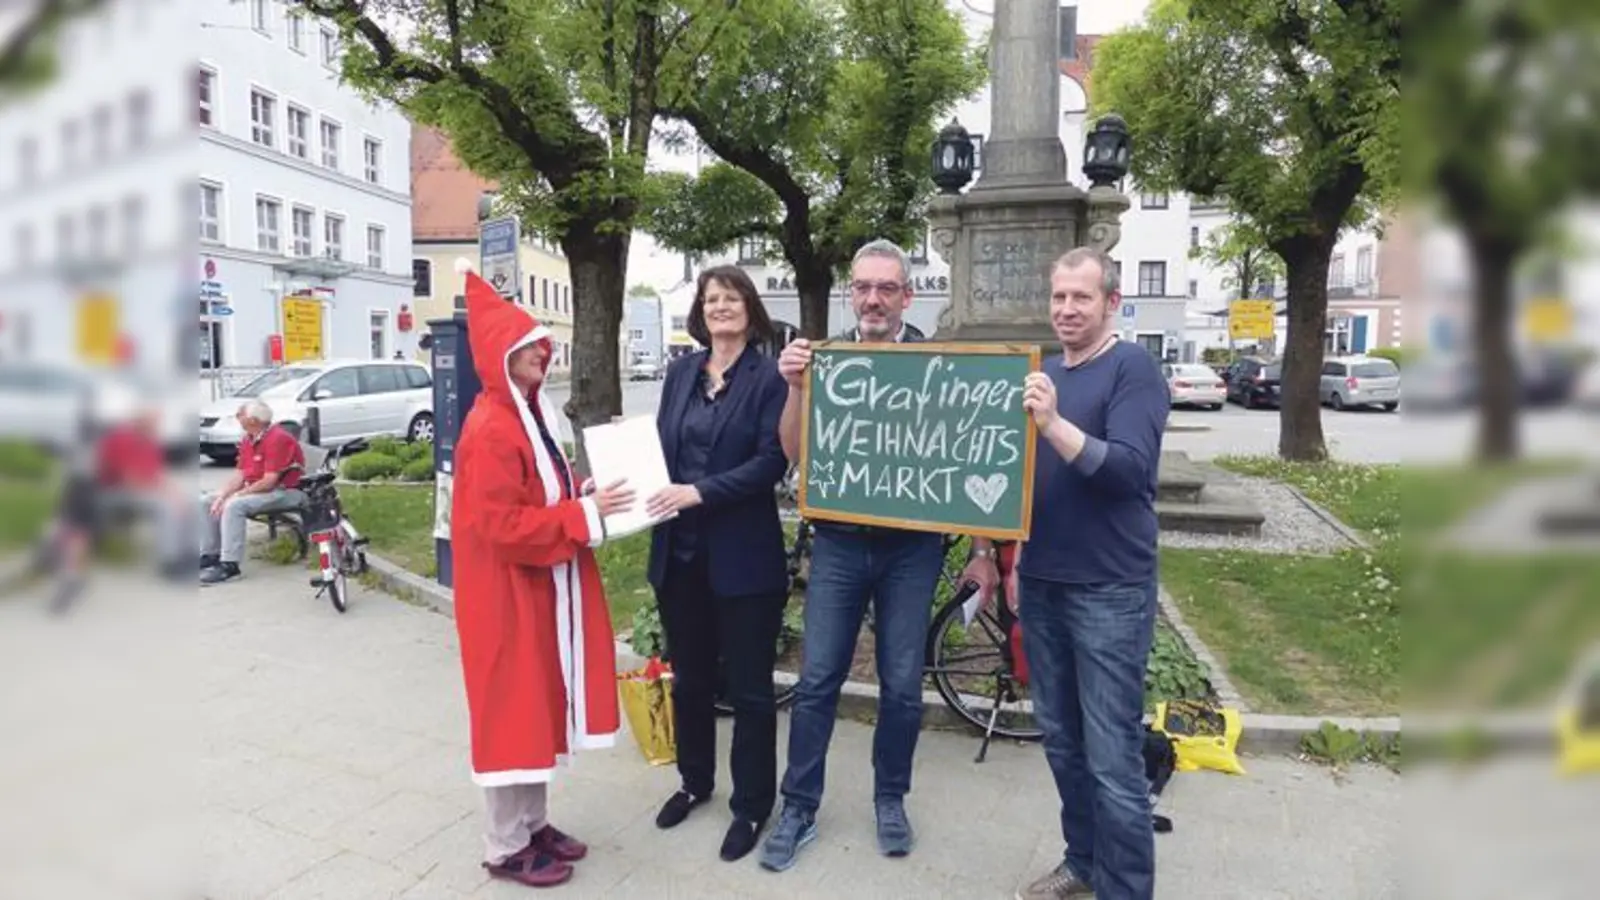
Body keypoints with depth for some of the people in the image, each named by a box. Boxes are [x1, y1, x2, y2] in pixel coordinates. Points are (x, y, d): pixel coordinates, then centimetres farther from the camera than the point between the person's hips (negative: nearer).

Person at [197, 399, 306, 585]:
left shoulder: (277, 439, -20)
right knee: (205, 501, 4)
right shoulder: (247, 440, 9)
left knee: (235, 505, -31)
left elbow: (269, 482, -23)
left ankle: (229, 565, -27)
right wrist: (222, 496, -9)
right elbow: (239, 475, 8)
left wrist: (235, 496, -19)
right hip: (255, 489, 10)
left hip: (285, 491, -10)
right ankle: (210, 555, 8)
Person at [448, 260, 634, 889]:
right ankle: (505, 848, 19)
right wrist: (584, 516, -23)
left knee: (540, 705, 17)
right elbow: (503, 527, -25)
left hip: (542, 585, 10)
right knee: (511, 711, 3)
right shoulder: (489, 430, -21)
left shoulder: (532, 414, 10)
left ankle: (533, 824, 33)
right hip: (508, 593, -9)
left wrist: (584, 500, 0)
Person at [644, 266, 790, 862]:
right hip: (679, 550, 6)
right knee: (689, 677, 19)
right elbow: (660, 445, 12)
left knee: (748, 686, 7)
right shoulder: (681, 372, 9)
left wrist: (700, 492, -23)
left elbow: (772, 461, -16)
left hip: (743, 556, -5)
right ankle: (694, 781, 40)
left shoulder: (770, 377, -8)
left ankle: (752, 805, 24)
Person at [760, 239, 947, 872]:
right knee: (817, 681, 6)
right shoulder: (823, 358, 0)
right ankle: (799, 808, 21)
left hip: (911, 546, 0)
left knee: (902, 685, 10)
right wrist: (795, 387, -20)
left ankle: (890, 799, 31)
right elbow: (796, 453, -4)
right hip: (838, 543, 1)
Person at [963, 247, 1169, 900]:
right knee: (1060, 739, 16)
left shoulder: (1133, 367, -7)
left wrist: (1054, 424, -32)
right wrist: (985, 548, 14)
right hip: (1040, 582, 7)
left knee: (1113, 759, -1)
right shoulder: (1043, 373, 13)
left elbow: (1129, 469, -20)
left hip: (1110, 592, -6)